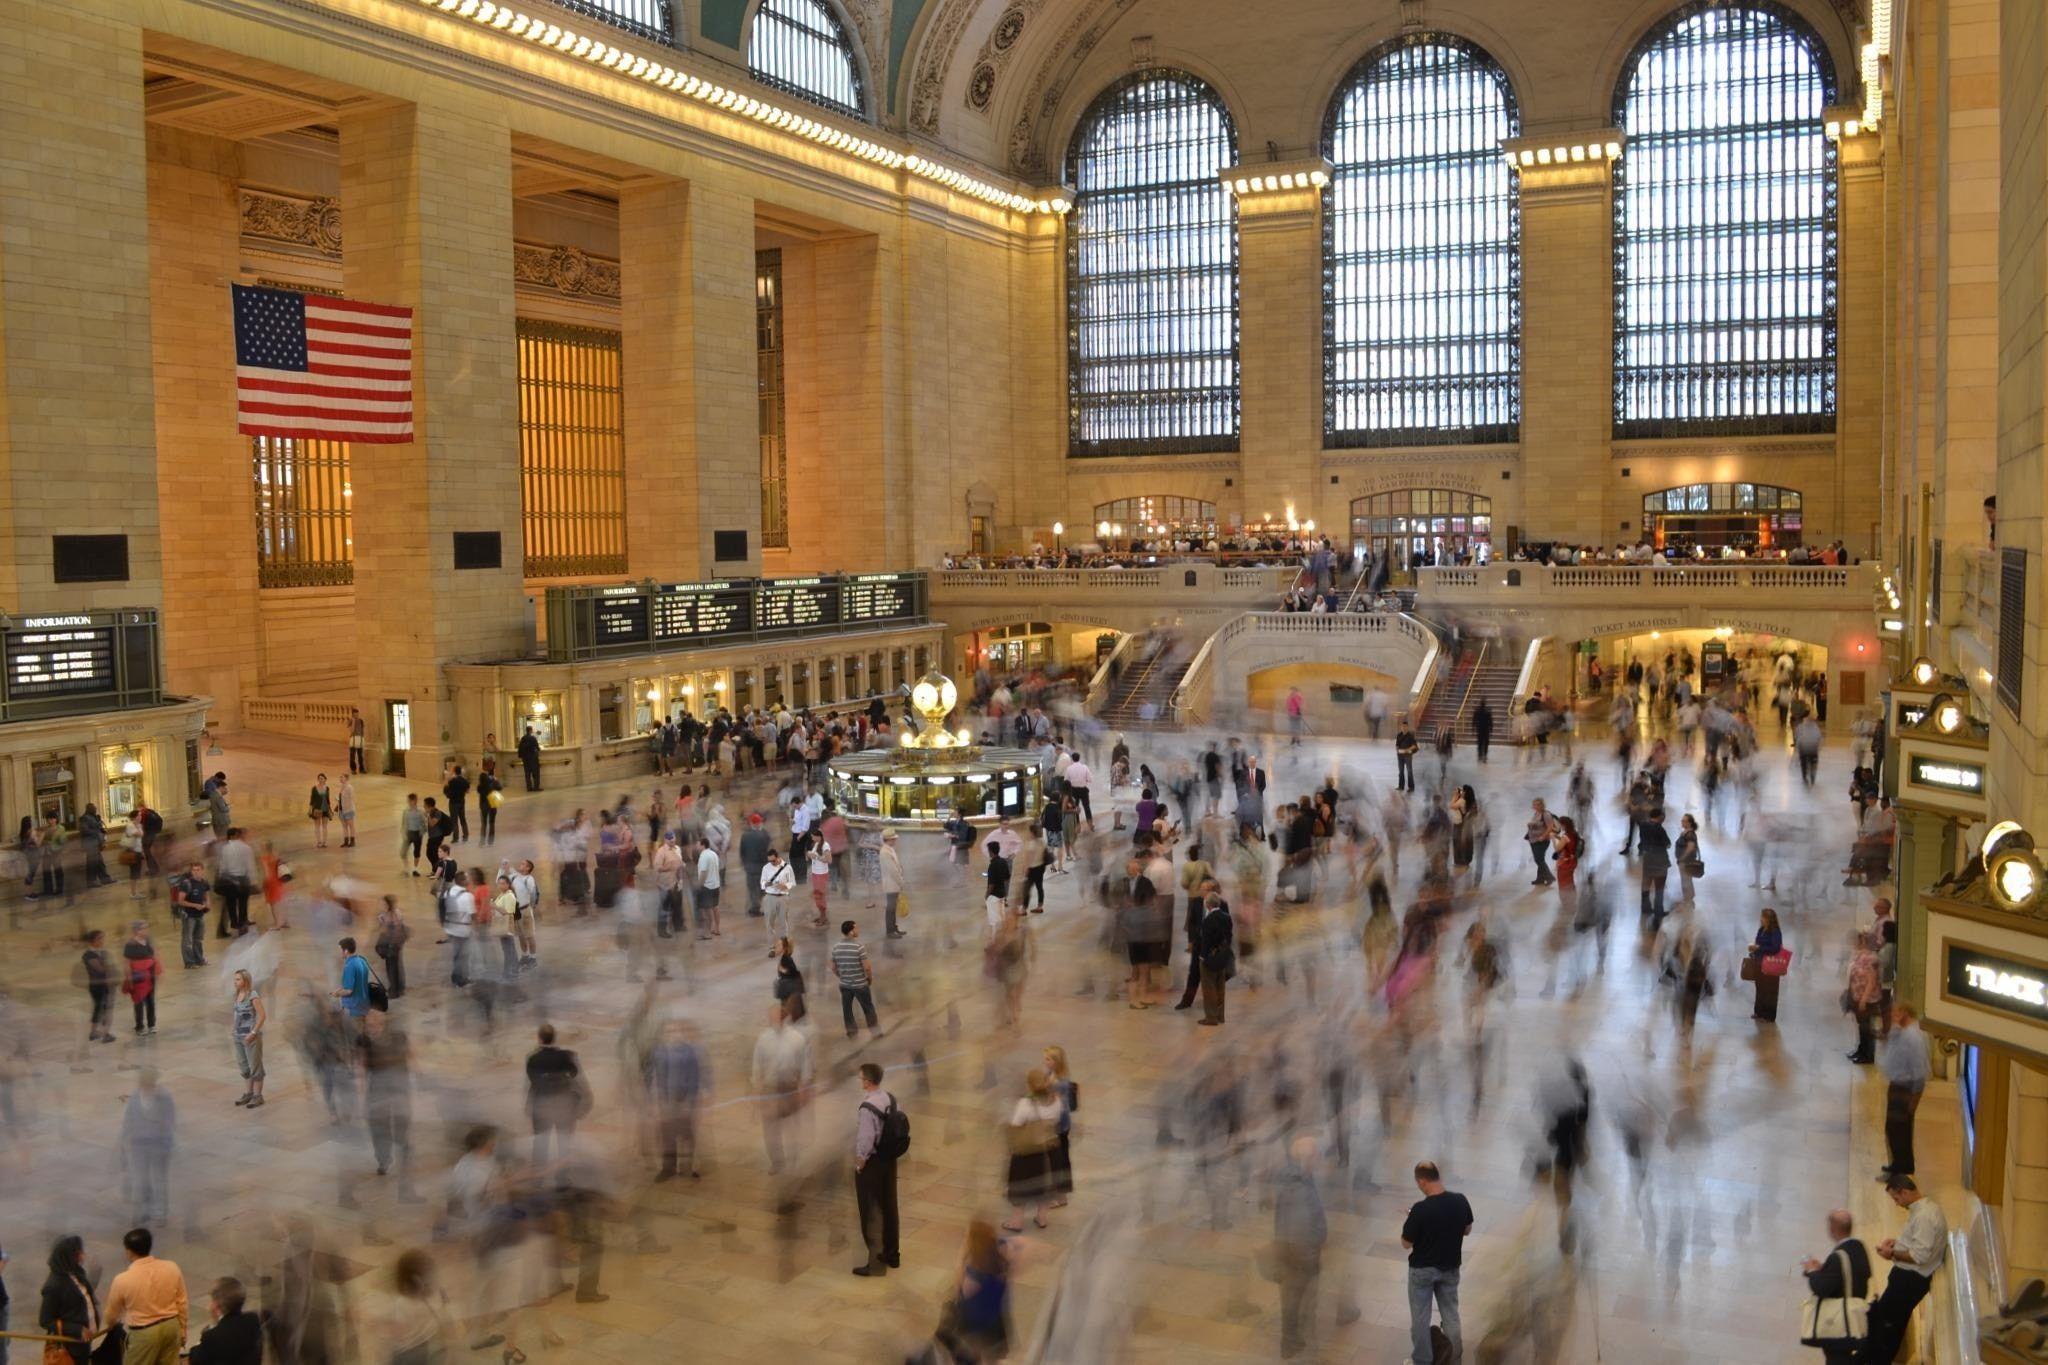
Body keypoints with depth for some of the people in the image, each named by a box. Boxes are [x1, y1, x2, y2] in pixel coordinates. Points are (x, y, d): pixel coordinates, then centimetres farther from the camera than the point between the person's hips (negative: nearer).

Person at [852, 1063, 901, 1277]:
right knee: (888, 1206, 19)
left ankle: (875, 1263, 10)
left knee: (871, 1213, 3)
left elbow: (865, 1139, -25)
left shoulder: (868, 1107, -26)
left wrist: (860, 1162, -12)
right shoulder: (891, 1099, -2)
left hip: (871, 1162, -8)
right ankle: (891, 1255, 33)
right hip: (889, 1158, 8)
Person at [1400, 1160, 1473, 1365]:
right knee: (1450, 1315, 22)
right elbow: (1467, 1231, 3)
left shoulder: (1420, 1209, -28)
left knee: (1420, 1318, 14)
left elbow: (1406, 1243, -16)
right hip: (1450, 1268, 4)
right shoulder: (1460, 1201, -14)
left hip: (1422, 1270, -4)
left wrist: (1412, 1217, -3)